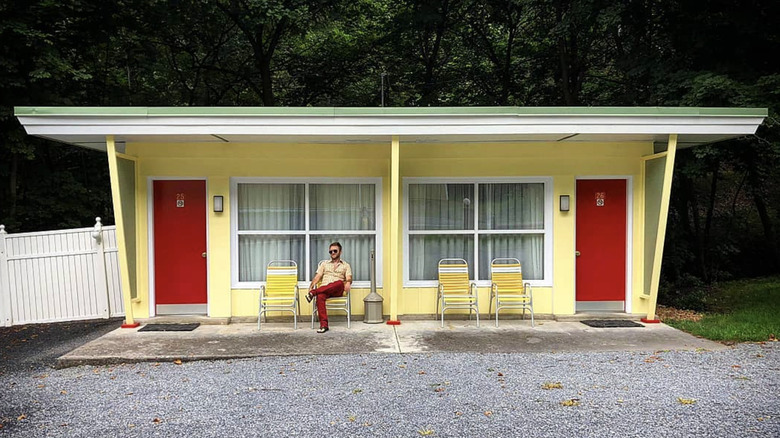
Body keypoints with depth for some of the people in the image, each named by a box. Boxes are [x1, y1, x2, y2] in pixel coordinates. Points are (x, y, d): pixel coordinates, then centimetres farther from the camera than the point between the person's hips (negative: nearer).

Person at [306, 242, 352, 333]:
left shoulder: (346, 265, 21)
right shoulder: (324, 264, 27)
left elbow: (349, 278, 5)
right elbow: (317, 277, 16)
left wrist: (348, 283, -20)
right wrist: (311, 286, -4)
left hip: (337, 291, -1)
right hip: (324, 290, 1)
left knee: (339, 283, -38)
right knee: (320, 297, -36)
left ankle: (314, 292, -40)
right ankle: (324, 325, -41)